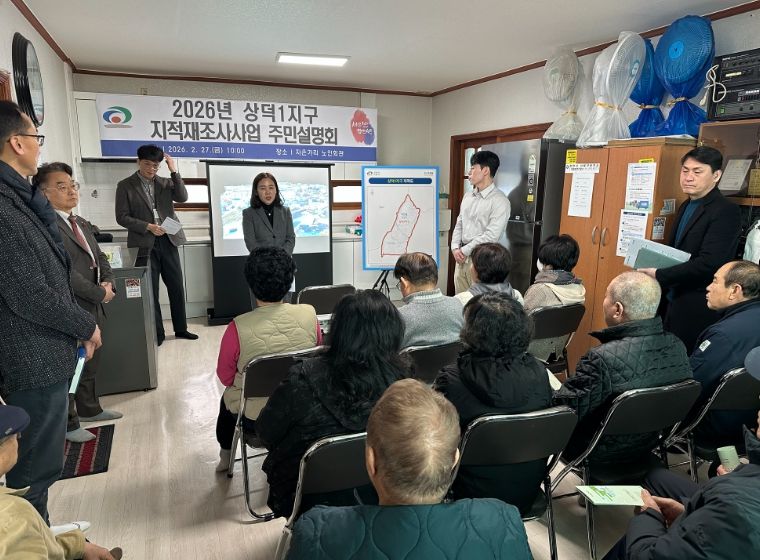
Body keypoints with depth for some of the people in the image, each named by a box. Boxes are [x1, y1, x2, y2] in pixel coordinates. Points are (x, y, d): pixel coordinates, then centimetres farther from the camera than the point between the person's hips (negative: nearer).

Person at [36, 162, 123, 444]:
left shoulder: (81, 223, 14)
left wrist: (107, 282, -4)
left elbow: (100, 258, 16)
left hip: (92, 308, 9)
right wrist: (99, 293, -16)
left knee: (89, 364, 21)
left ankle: (89, 408, 38)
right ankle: (67, 422, 23)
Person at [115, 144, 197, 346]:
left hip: (168, 241, 3)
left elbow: (182, 197, -8)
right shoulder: (125, 186, 0)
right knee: (150, 291, 4)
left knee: (177, 287, 9)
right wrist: (148, 227, -16)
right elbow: (122, 217, -4)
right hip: (144, 243, -3)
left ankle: (181, 329, 22)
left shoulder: (165, 183, 9)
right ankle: (157, 333, 16)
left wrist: (174, 171, -11)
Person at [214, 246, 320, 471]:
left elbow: (225, 377, -10)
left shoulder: (238, 328, -26)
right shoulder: (309, 314, -19)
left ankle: (225, 456, 53)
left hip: (256, 418, -2)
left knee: (228, 397, 33)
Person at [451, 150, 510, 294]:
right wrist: (455, 248, -1)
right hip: (462, 258, 7)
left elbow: (491, 236, -18)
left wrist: (464, 250, -13)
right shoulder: (468, 196, 12)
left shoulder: (500, 201, -12)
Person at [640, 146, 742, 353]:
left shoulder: (726, 212, -13)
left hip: (699, 308, -7)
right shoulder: (686, 206, 12)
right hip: (674, 301, 8)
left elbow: (708, 264, -23)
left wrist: (659, 275, -18)